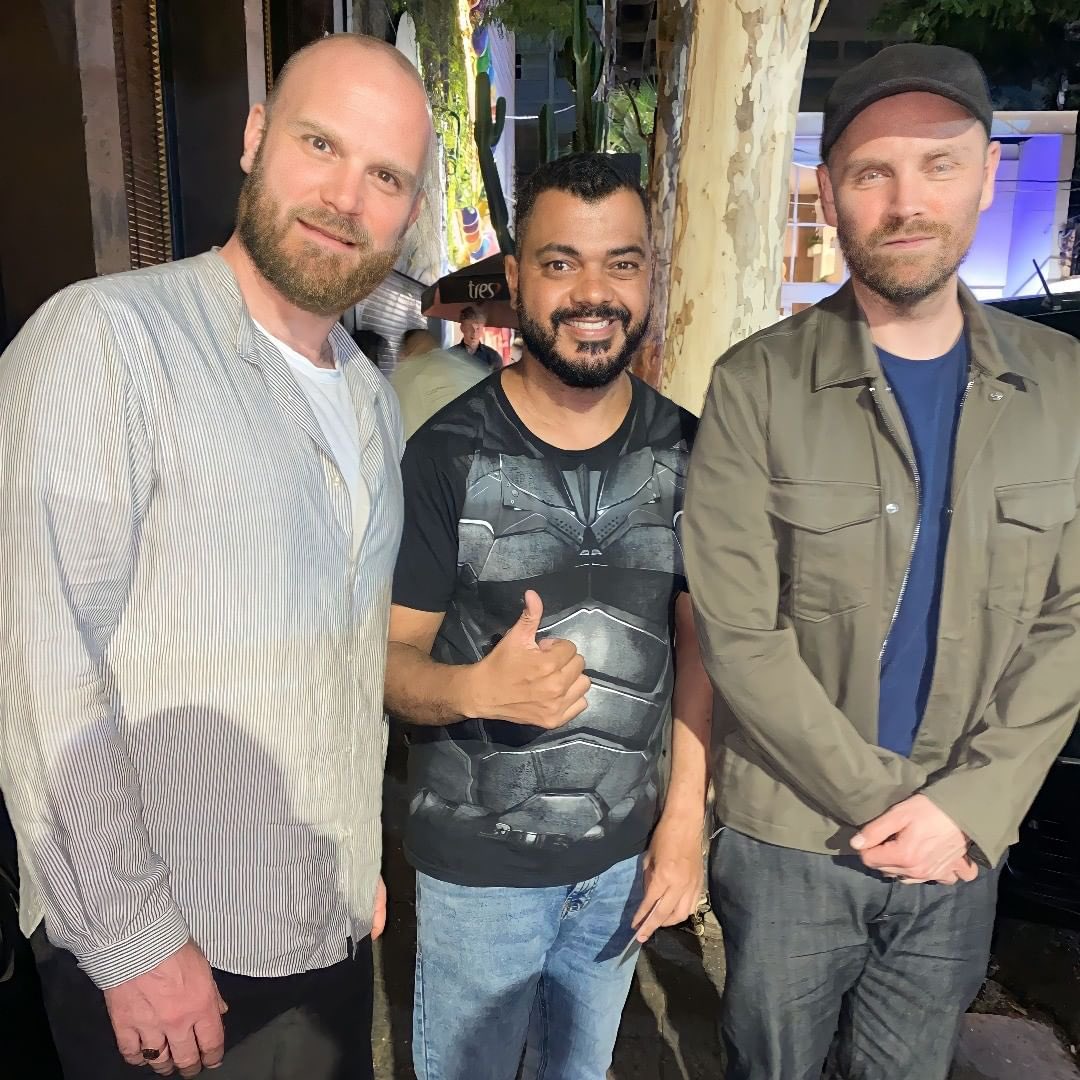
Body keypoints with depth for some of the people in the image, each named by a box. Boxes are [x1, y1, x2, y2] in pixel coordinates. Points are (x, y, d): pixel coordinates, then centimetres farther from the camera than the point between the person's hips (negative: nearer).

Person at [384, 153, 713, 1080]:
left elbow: (697, 638, 1)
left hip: (627, 848, 4)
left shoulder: (686, 451, -6)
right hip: (478, 859, -3)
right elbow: (393, 659, -12)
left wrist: (685, 817, -2)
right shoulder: (446, 456, -16)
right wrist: (476, 688, -33)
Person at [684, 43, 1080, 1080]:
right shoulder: (758, 385, -12)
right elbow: (740, 636, -15)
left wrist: (970, 805, -10)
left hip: (963, 848, 3)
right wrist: (882, 803, -13)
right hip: (790, 840, -2)